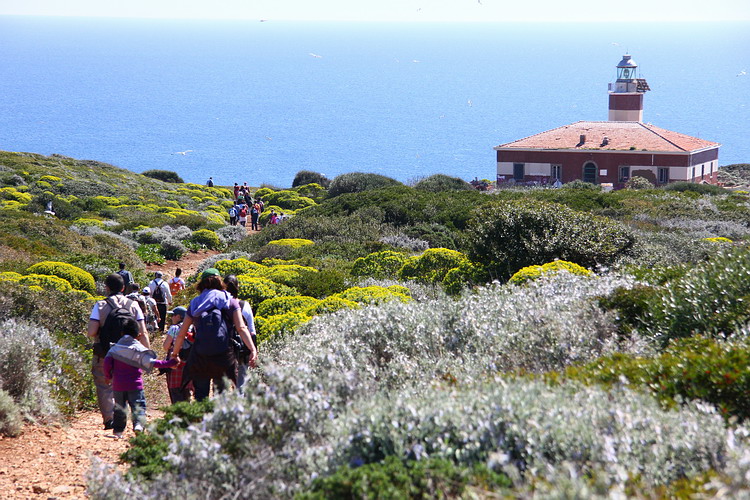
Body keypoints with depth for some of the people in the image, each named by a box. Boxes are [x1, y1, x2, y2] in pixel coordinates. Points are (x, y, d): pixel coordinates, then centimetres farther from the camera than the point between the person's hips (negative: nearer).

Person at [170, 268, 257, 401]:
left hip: (199, 356, 1)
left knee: (200, 397, 8)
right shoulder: (230, 301, 7)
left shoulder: (195, 304, 11)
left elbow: (181, 334, 12)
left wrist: (174, 353, 25)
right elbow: (241, 328, -7)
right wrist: (253, 350, -12)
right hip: (223, 355, -1)